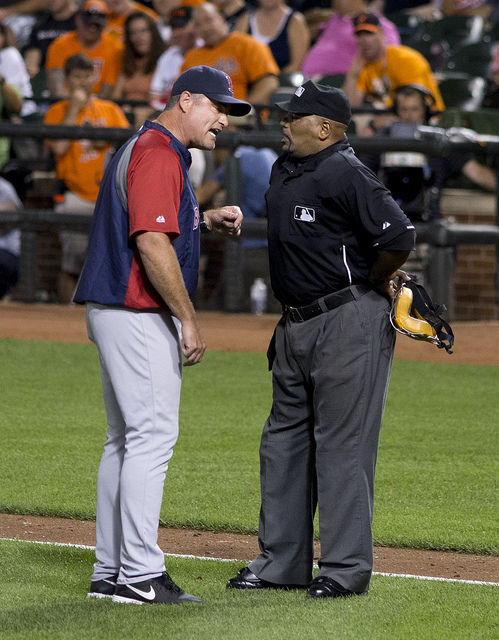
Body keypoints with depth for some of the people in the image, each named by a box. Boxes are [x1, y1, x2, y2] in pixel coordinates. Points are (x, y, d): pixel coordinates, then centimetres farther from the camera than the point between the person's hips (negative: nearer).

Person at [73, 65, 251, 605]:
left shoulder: (148, 149, 19)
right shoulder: (158, 154, -14)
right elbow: (151, 243, -22)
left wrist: (206, 219, 16)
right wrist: (188, 319, -19)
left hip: (116, 313, 11)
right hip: (140, 316, -11)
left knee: (126, 440, 13)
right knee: (153, 437, -11)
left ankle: (110, 572, 16)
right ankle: (140, 575, -12)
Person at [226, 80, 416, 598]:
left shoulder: (345, 175, -17)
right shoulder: (284, 172, 12)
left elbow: (399, 236, -24)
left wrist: (374, 283, -10)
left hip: (349, 322, -10)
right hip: (296, 323, 10)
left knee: (341, 444, -6)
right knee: (284, 440, 12)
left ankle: (345, 568, 0)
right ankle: (282, 562, 20)